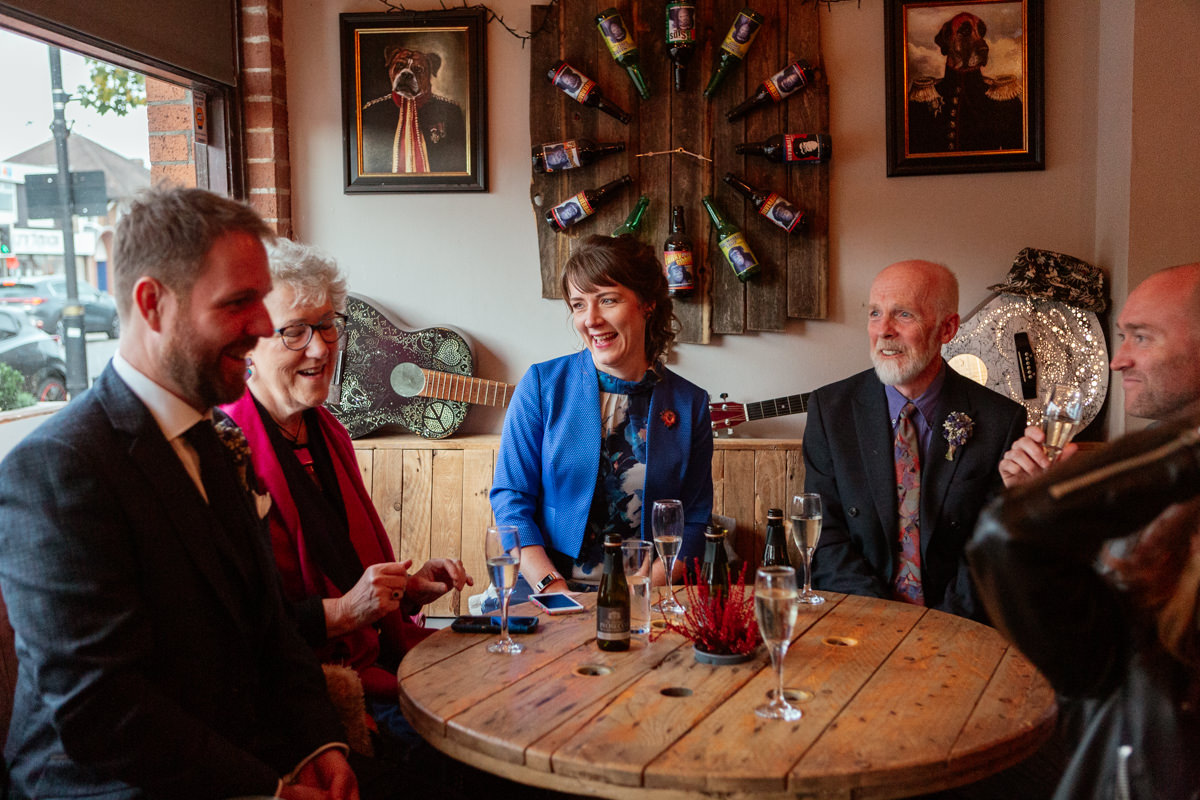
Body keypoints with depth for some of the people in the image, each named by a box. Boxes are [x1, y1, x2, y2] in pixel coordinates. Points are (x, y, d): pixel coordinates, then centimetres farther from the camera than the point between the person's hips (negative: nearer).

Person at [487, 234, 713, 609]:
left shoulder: (689, 403, 5)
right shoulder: (542, 384, 2)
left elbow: (693, 522, 6)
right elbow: (511, 496, 1)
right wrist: (552, 586, -12)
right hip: (543, 589, 0)